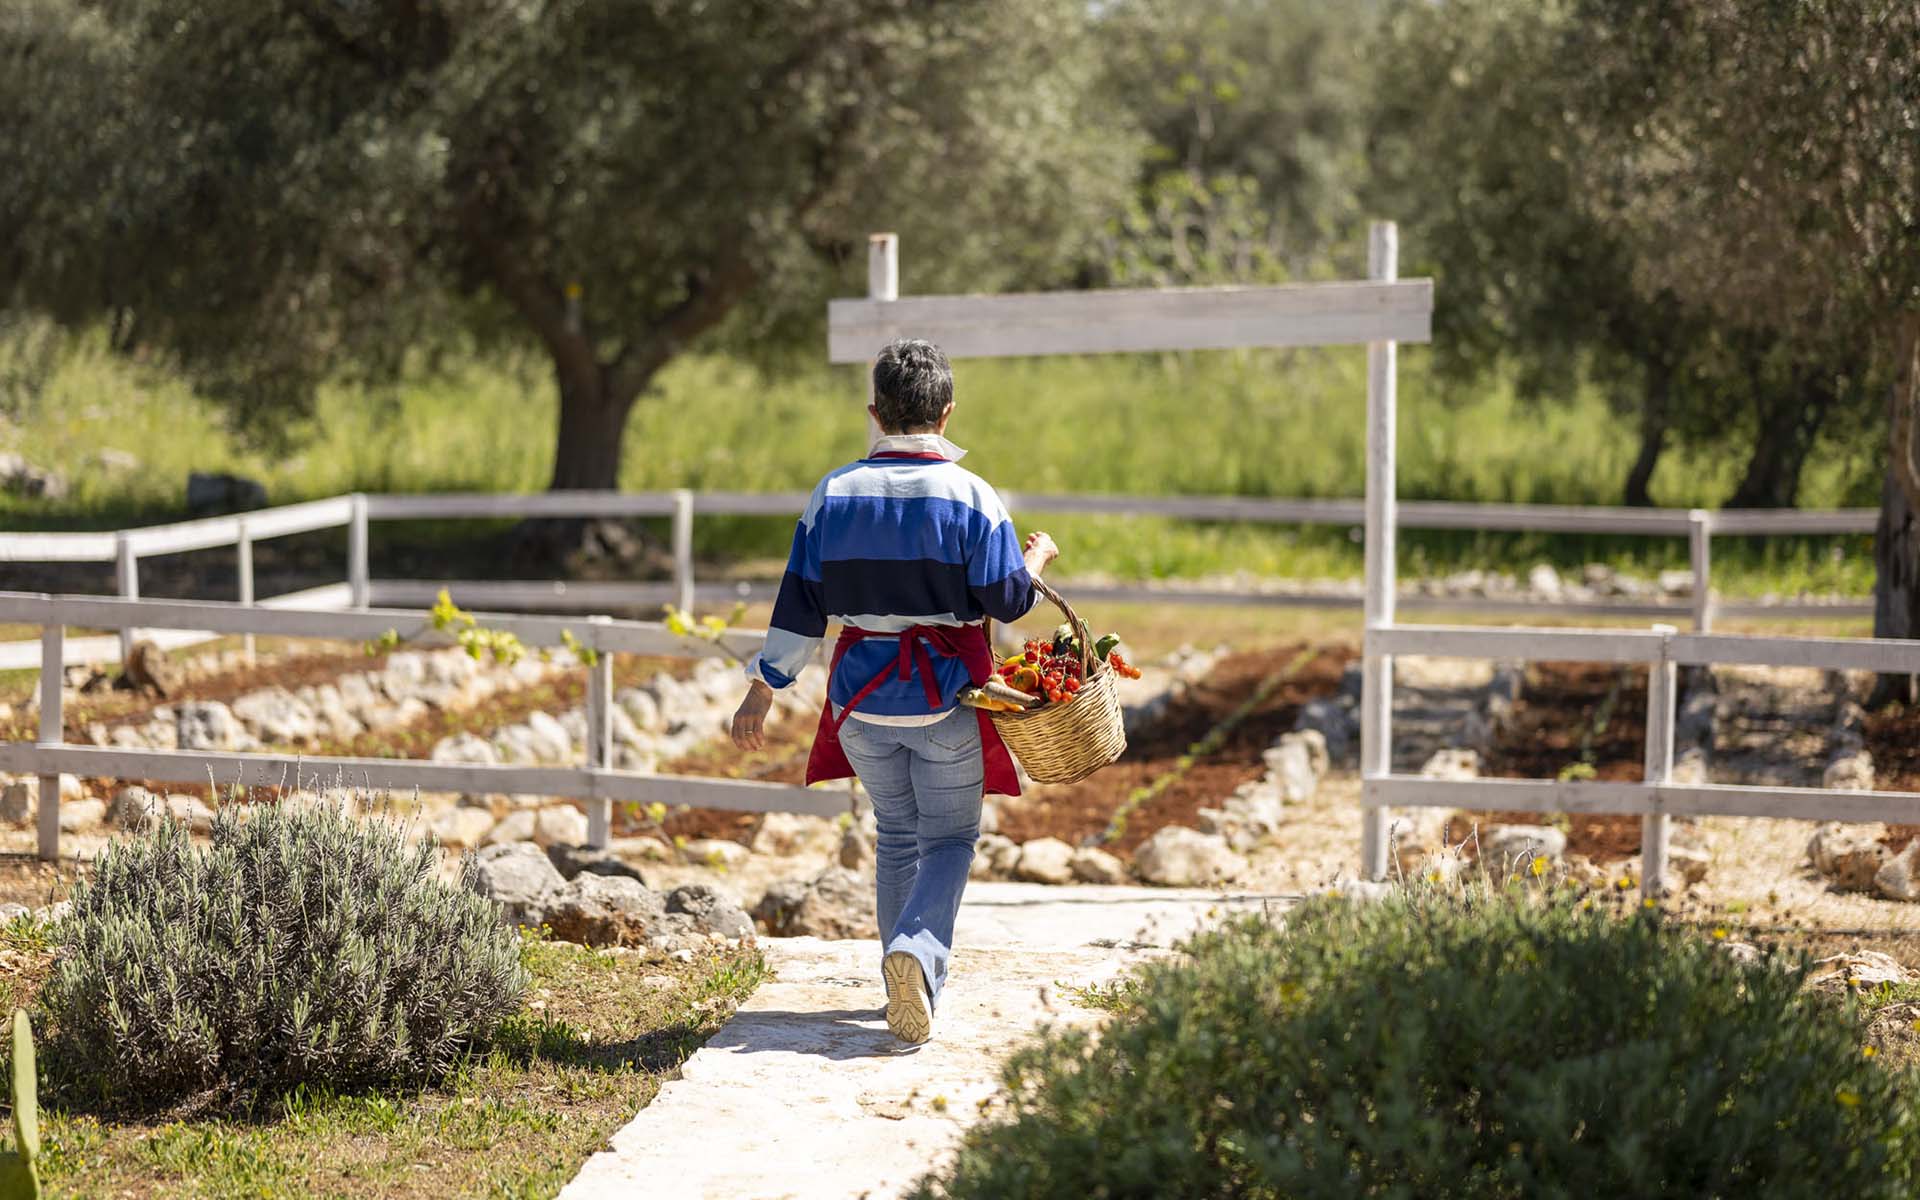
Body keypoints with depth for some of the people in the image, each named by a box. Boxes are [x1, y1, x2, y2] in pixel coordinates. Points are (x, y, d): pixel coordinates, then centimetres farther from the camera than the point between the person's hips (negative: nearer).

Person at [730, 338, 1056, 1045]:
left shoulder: (834, 495, 0)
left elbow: (799, 606, 1)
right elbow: (1007, 600, -8)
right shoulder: (970, 496, -9)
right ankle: (916, 948, -21)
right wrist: (1037, 560, 13)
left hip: (862, 695, 3)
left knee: (896, 835, 18)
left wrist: (762, 690, 7)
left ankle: (910, 985, 21)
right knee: (949, 839, 6)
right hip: (947, 695, -3)